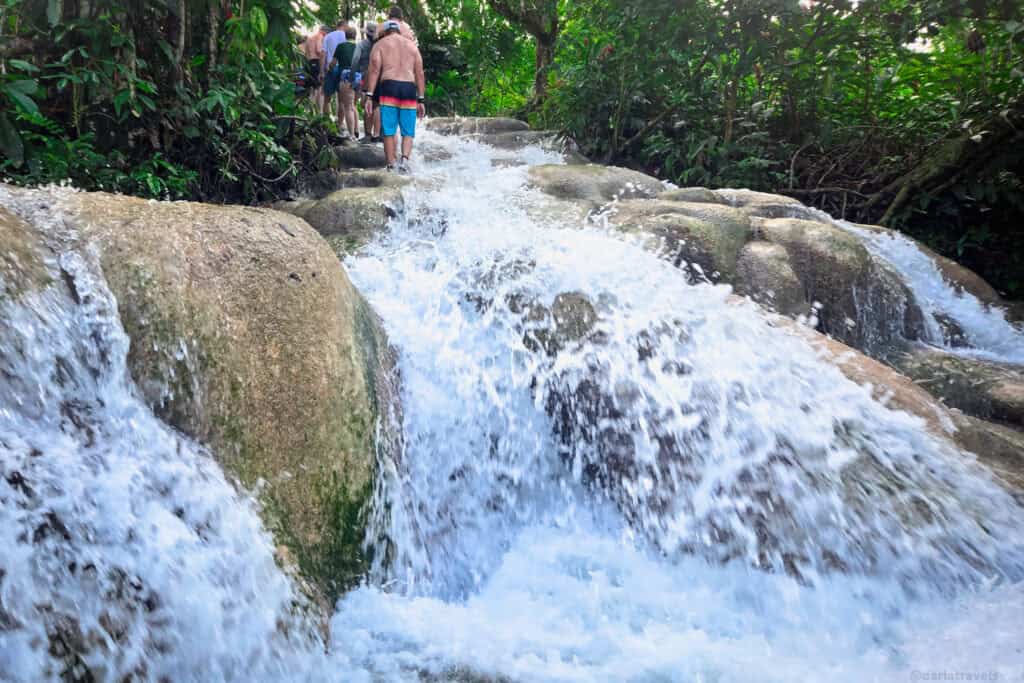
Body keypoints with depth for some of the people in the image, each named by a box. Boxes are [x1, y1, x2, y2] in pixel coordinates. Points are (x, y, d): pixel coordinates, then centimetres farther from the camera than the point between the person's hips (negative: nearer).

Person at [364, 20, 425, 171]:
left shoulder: (380, 44, 13)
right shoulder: (412, 45, 21)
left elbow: (374, 71, 1)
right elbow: (420, 74, 14)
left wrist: (370, 96, -2)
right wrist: (420, 100, 15)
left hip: (388, 87, -1)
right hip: (409, 89, 2)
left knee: (389, 132, 3)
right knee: (408, 132, 5)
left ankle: (391, 166, 2)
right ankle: (404, 160, -18)